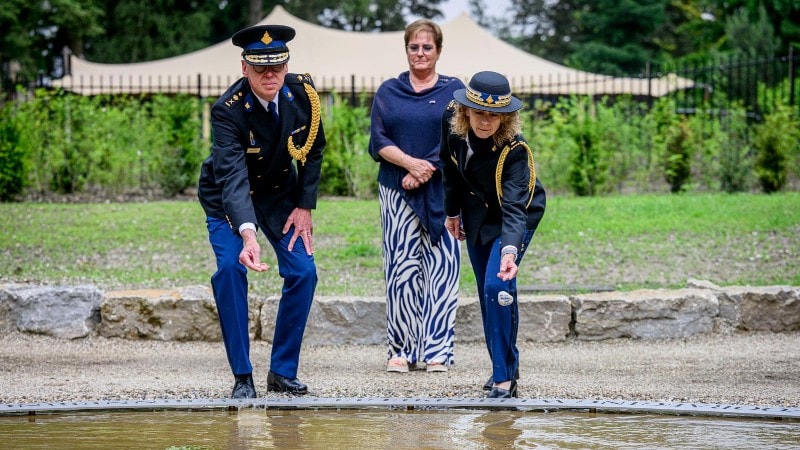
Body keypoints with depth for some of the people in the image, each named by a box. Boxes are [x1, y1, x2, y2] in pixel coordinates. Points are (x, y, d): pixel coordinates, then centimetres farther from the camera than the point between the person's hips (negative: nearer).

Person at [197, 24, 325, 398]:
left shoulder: (302, 93, -19)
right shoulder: (228, 110, -32)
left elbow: (313, 149, -2)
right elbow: (233, 176, -43)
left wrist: (305, 205, -7)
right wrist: (247, 234, -56)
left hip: (280, 192, 4)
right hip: (228, 199, -4)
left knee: (303, 271, -9)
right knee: (230, 269, -22)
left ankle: (283, 371, 4)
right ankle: (242, 377, -13)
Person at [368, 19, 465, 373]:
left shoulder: (454, 90, 8)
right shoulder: (388, 92, 11)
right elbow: (379, 141, 3)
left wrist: (427, 171, -13)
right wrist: (410, 162, -14)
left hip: (442, 192, -1)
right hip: (398, 193, 1)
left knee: (440, 269, -5)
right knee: (401, 269, -1)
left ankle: (436, 350, -2)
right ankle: (401, 350, 4)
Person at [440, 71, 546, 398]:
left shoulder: (514, 149, -34)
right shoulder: (451, 120, -20)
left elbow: (514, 206, -42)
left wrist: (510, 251, -56)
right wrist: (452, 211, 8)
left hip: (514, 217, -6)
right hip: (476, 211, 6)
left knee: (497, 288, -20)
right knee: (486, 294, 11)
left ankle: (504, 377, -13)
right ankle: (504, 365, 28)